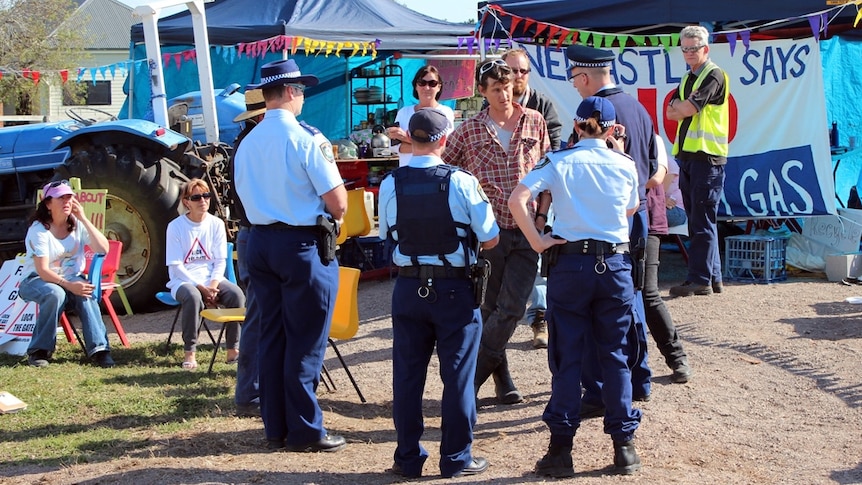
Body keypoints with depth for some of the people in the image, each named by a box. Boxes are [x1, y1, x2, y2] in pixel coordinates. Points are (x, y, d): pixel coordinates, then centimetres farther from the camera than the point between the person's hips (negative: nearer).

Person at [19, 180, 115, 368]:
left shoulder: (77, 224, -3)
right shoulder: (38, 230, -16)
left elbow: (103, 249, -15)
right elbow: (42, 270, -22)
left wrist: (84, 219, -19)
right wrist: (69, 285, -36)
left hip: (71, 278, 3)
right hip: (36, 280, -3)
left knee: (86, 293, -30)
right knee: (55, 293, -37)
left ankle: (99, 349, -30)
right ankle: (39, 351, -23)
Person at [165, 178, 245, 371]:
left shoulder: (216, 224, 4)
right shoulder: (176, 226, -6)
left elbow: (220, 261, 4)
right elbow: (175, 266, -8)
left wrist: (213, 286, -14)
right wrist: (201, 287, -19)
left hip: (211, 278, 3)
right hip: (183, 280, -3)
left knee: (236, 294, -27)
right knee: (193, 296, -38)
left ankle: (233, 349, -17)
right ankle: (190, 352, -25)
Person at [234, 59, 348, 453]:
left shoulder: (247, 143, 8)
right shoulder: (306, 138, -13)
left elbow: (247, 197, 15)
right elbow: (337, 202, -14)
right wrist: (334, 217, 6)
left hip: (260, 241, 7)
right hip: (304, 245, -7)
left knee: (271, 336, 12)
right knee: (305, 342, 0)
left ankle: (275, 429, 18)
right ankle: (304, 431, 5)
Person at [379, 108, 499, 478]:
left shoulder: (390, 185, -4)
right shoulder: (462, 183, -12)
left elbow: (387, 236, 7)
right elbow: (490, 239, -7)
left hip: (408, 289, 3)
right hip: (454, 290, -2)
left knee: (407, 374, 11)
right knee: (457, 375, 7)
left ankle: (408, 458, 18)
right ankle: (456, 458, 13)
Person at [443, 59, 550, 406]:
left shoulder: (535, 122, 6)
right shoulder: (469, 130, 1)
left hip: (527, 231, 1)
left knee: (512, 307, -7)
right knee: (491, 307, 5)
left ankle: (472, 374, 6)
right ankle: (502, 378, 19)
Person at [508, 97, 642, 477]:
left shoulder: (558, 162, -2)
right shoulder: (625, 165, 3)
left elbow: (517, 200, -14)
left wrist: (537, 241, -6)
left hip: (570, 264, -1)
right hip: (616, 264, 1)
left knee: (566, 358, 4)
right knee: (615, 356, 10)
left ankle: (561, 449, 5)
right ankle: (624, 447, 12)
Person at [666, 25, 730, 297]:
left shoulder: (714, 76, -6)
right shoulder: (687, 79, 21)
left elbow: (688, 108, -15)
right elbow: (671, 113, 11)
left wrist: (680, 106, 5)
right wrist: (685, 106, -8)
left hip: (707, 155, -9)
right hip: (687, 155, 9)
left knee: (702, 221, -9)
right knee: (697, 221, 10)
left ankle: (700, 279, -8)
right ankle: (712, 278, 15)